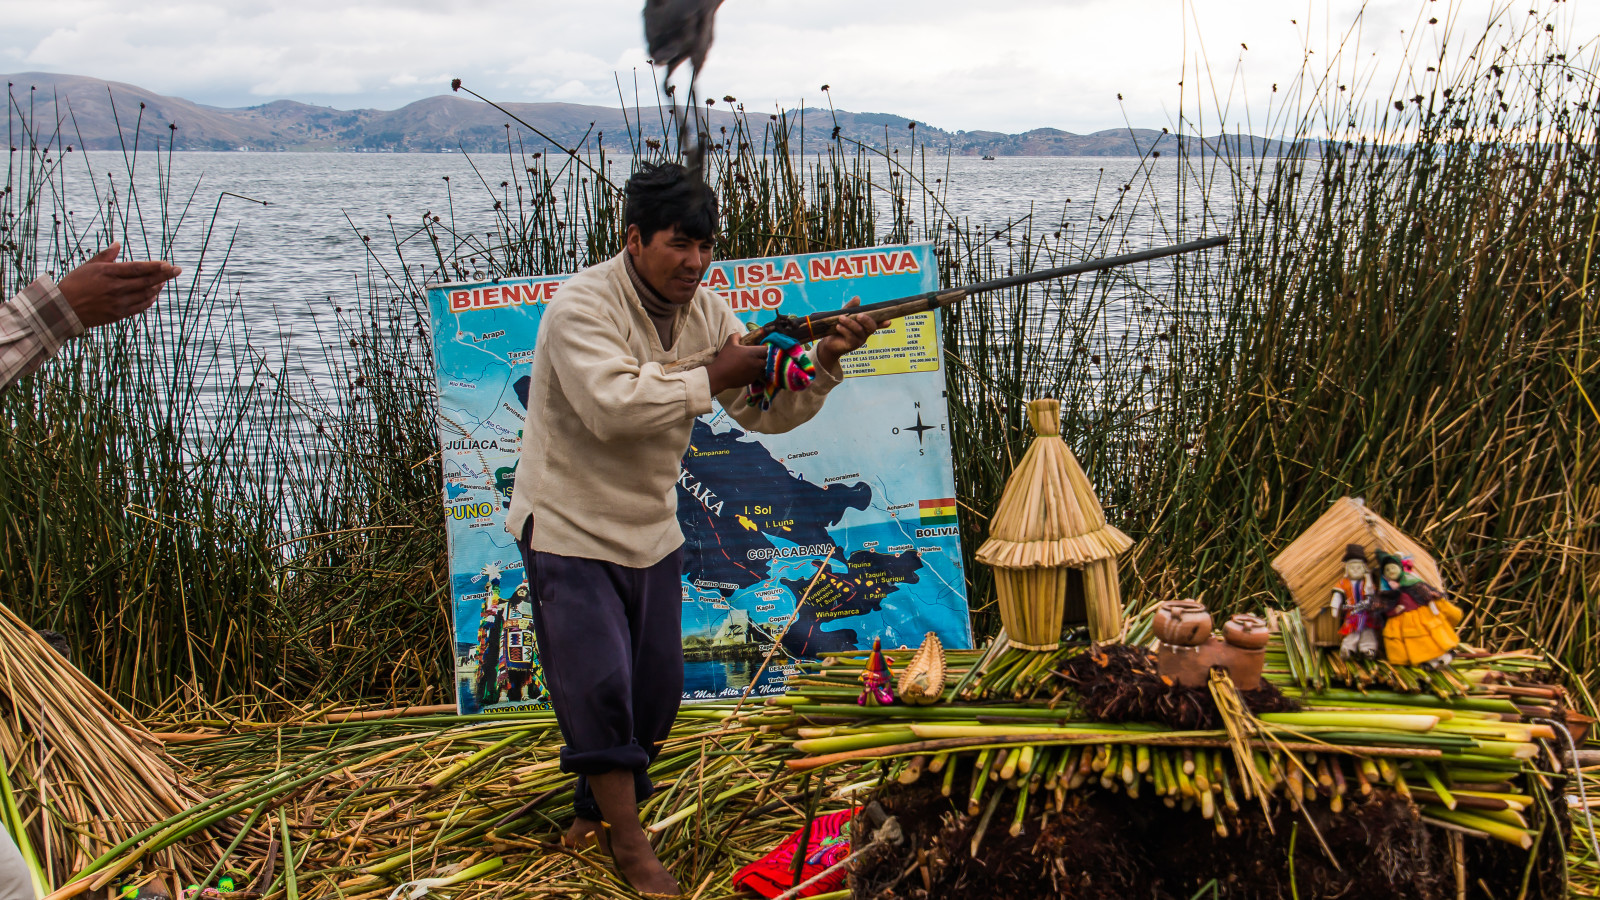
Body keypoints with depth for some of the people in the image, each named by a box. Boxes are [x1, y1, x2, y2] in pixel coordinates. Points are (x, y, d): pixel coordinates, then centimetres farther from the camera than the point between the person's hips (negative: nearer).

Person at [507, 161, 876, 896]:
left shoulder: (706, 313, 0)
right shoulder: (582, 306, -21)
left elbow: (765, 410, -2)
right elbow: (611, 405, -37)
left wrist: (824, 362, -19)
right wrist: (713, 377, -31)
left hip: (650, 531, 7)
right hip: (569, 527, -7)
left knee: (656, 689, 12)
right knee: (598, 685, -9)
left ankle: (596, 810, 35)